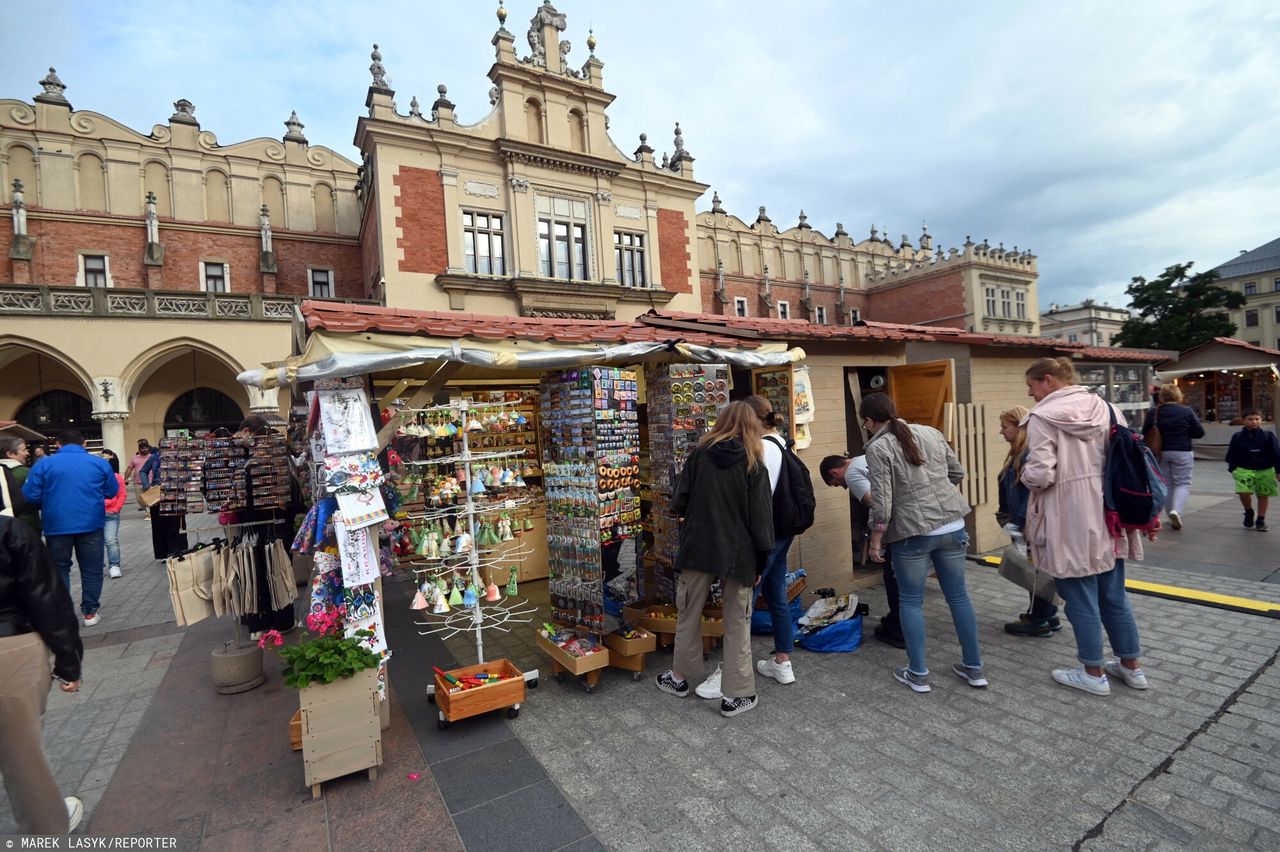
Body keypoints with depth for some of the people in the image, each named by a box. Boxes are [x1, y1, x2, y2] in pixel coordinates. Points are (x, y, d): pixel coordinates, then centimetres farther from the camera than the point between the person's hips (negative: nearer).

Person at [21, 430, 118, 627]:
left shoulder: (43, 464, -2)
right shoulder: (100, 463, 1)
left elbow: (30, 496, -4)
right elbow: (112, 492, 7)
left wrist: (49, 503, 16)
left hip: (56, 526, 0)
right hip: (91, 524, 0)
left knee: (59, 569, 14)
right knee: (91, 569, 10)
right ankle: (90, 612, 14)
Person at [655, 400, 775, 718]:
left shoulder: (699, 454, -1)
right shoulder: (754, 465, -5)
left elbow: (678, 504, -1)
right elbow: (761, 518, -6)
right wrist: (761, 561, 3)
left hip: (698, 548, 1)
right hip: (737, 554, -1)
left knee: (688, 614, 16)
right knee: (737, 623, 10)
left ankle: (680, 677, 32)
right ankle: (735, 694, 17)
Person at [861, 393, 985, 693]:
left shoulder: (878, 447, -9)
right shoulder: (931, 432, 9)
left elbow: (882, 499, -14)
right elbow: (958, 472, 15)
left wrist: (876, 539, -5)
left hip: (913, 531, -5)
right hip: (952, 525, 6)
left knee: (911, 601, 9)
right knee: (958, 596, 16)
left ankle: (918, 674, 15)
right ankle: (974, 668, 27)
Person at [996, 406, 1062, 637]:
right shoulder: (1018, 453, 12)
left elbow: (1033, 492, -24)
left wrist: (1024, 525, -23)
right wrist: (1007, 517, 14)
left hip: (1032, 526, -10)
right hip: (1022, 524, 10)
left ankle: (1039, 621, 13)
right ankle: (1046, 616, 29)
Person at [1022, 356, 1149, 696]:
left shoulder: (1043, 416, -15)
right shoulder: (1105, 408, 6)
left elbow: (1040, 475, -20)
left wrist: (1024, 473, -1)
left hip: (1071, 522, -7)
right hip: (1107, 518, 7)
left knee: (1081, 596, 7)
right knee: (1114, 594, 20)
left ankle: (1094, 673, 20)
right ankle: (1131, 666, 33)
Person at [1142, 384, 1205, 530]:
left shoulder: (1153, 413, -3)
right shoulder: (1187, 411, -6)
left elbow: (1145, 433, -1)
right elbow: (1200, 433, -3)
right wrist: (1184, 433, 13)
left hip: (1161, 452, 2)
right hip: (1182, 452, -2)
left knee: (1167, 484, 12)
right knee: (1183, 483, 7)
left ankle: (1172, 517, 17)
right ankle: (1176, 510, -15)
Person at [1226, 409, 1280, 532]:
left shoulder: (1268, 436, -1)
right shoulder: (1237, 437, 0)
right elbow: (1231, 456, 6)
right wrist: (1233, 469, 0)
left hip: (1265, 471, 1)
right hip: (1244, 470, -1)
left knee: (1263, 495, 9)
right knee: (1243, 492, -17)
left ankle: (1261, 520, 23)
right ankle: (1249, 512, 11)